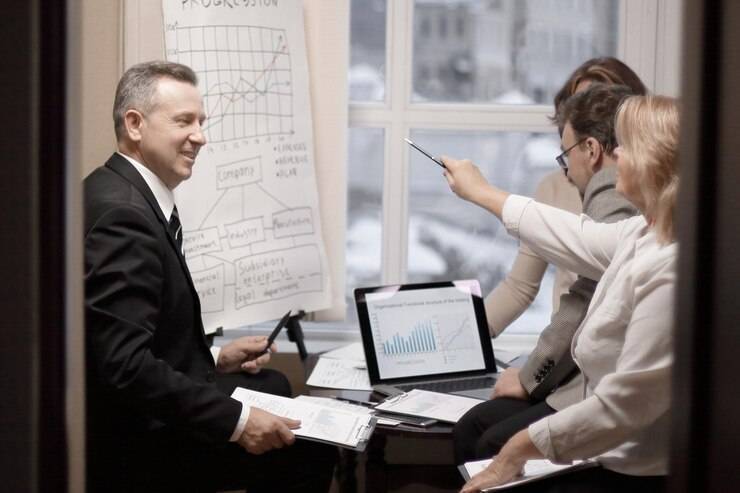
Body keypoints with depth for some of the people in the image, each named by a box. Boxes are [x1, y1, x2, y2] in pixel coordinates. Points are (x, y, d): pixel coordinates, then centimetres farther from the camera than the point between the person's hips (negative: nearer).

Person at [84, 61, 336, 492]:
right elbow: (126, 364, -30)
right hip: (130, 441, -11)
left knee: (271, 385, 26)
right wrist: (236, 421, -27)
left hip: (137, 412, 11)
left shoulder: (129, 191, 7)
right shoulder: (121, 213, -23)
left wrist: (214, 359, 8)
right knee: (309, 448, -11)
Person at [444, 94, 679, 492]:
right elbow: (579, 240, 24)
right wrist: (480, 192, 34)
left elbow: (626, 403, -28)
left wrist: (521, 447, -18)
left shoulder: (671, 274, -27)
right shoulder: (644, 235, 4)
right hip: (616, 455, 9)